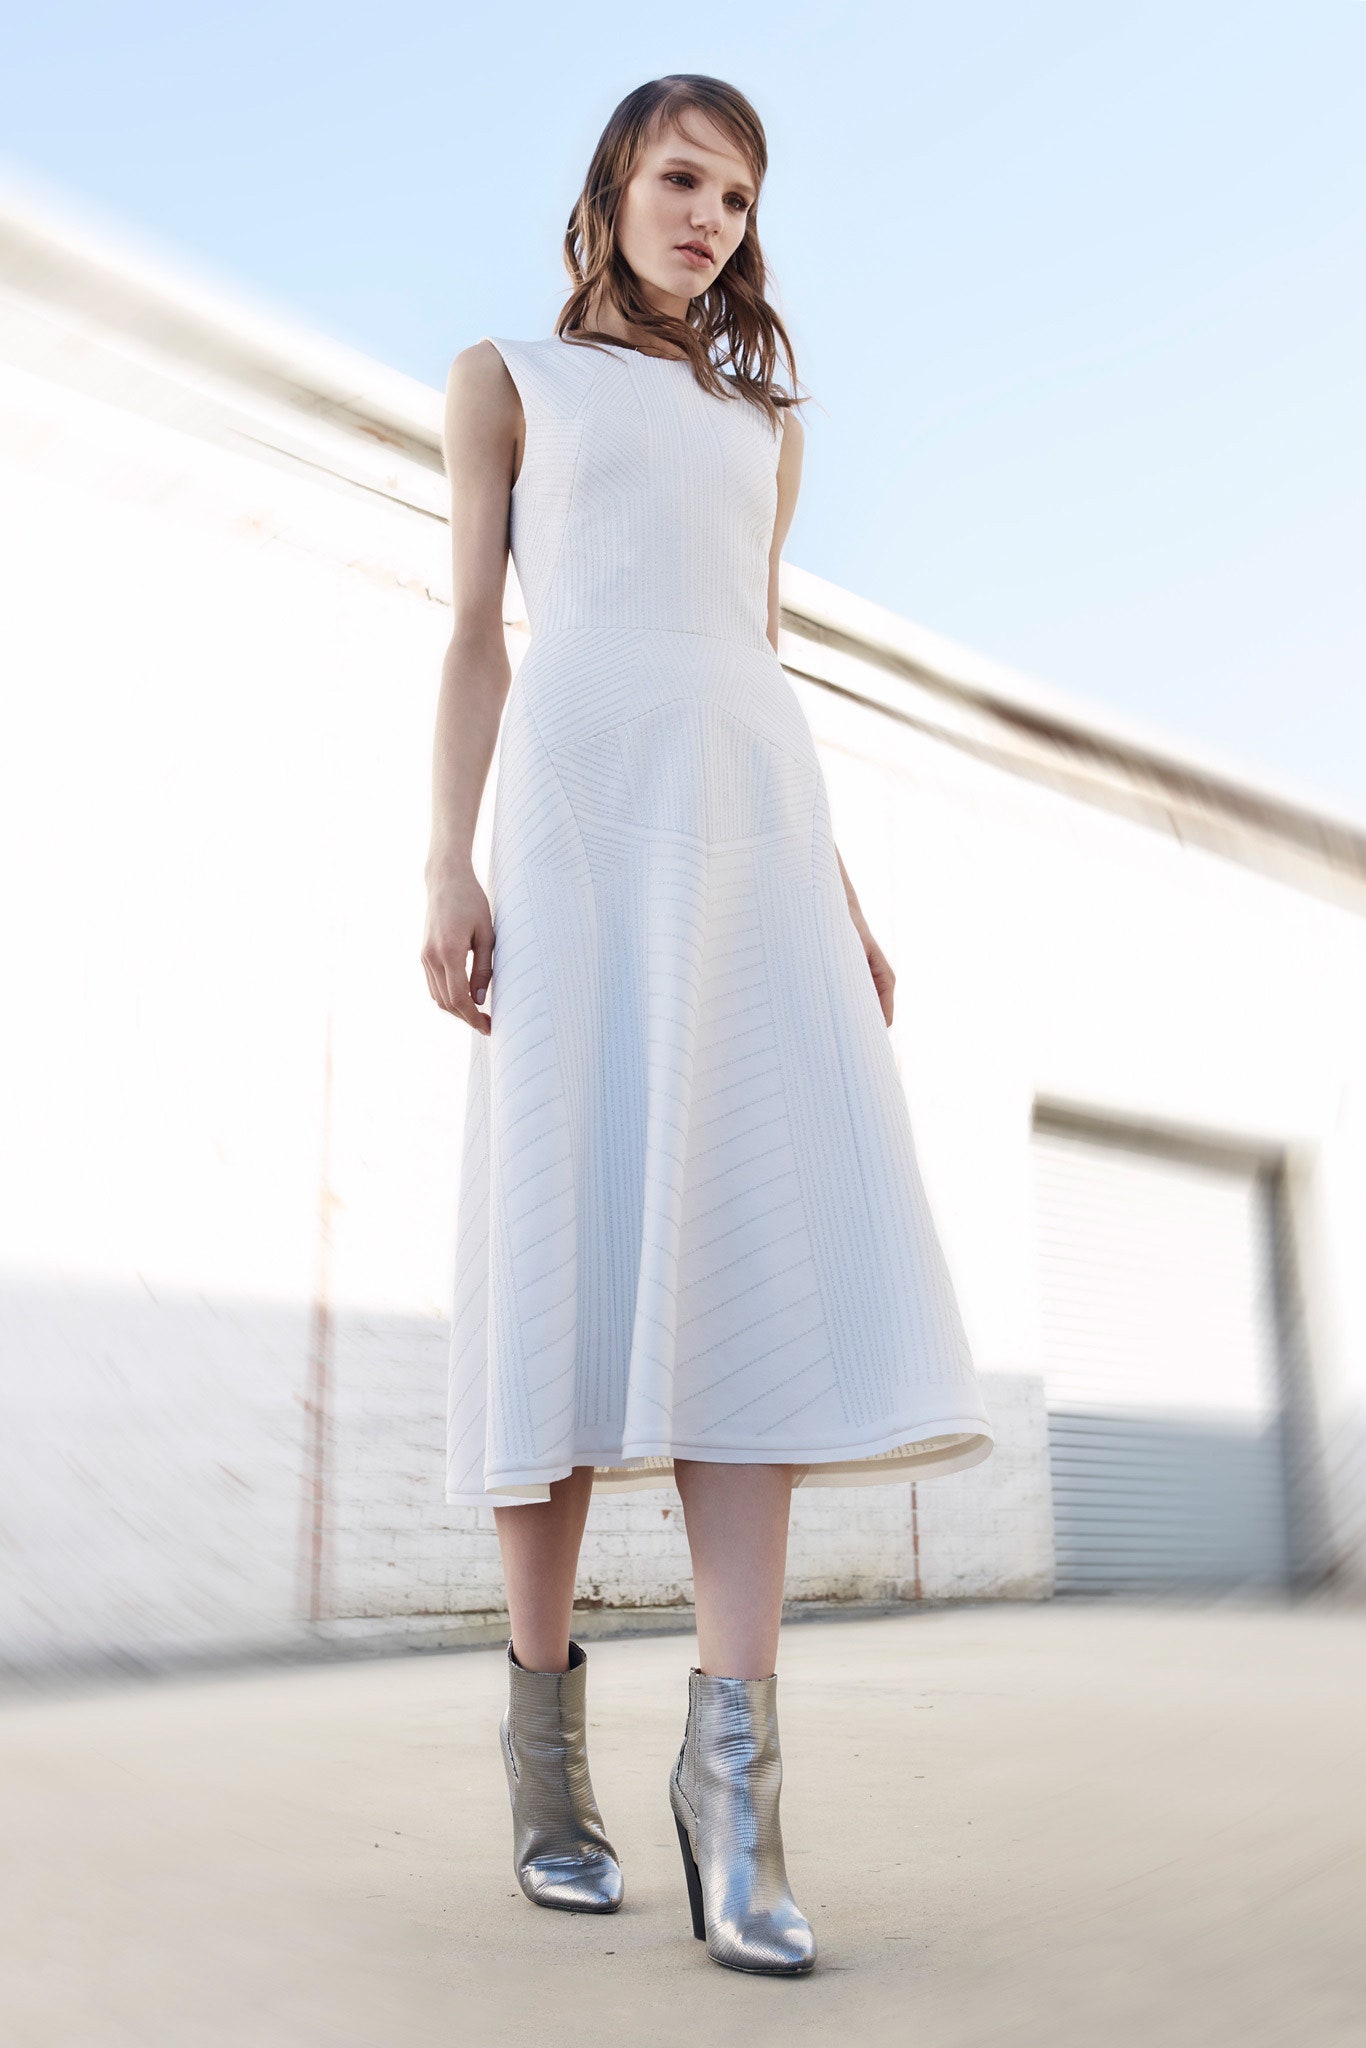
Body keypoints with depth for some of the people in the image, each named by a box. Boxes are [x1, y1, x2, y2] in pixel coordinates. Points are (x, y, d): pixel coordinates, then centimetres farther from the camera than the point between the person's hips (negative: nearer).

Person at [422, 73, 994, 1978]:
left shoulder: (763, 425, 29)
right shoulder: (505, 378, 19)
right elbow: (475, 630, 8)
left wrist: (839, 893, 12)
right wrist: (448, 866, -7)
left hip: (748, 820, 3)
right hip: (578, 805, -3)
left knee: (766, 1251, -15)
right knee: (570, 1250, -9)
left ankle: (733, 1763, -17)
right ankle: (545, 1719, 4)